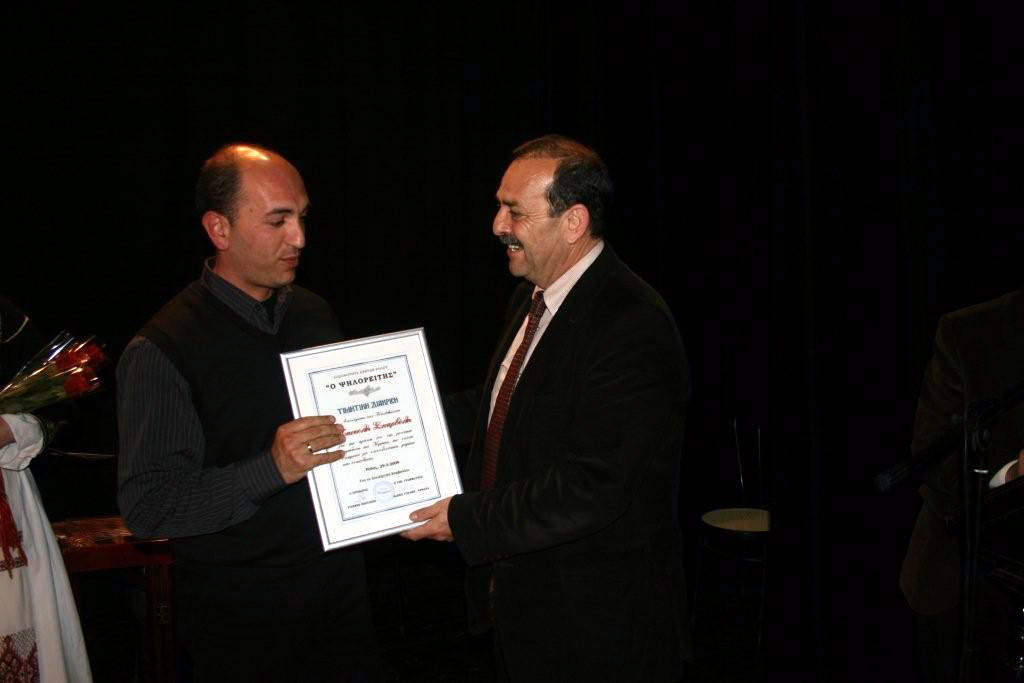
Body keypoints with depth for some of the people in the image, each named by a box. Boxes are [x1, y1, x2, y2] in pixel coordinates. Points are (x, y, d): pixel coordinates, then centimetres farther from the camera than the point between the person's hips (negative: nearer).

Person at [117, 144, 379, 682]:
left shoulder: (315, 315, 6)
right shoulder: (160, 353, -16)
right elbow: (147, 506, -20)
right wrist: (271, 469, -29)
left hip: (340, 585, 6)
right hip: (240, 615, -6)